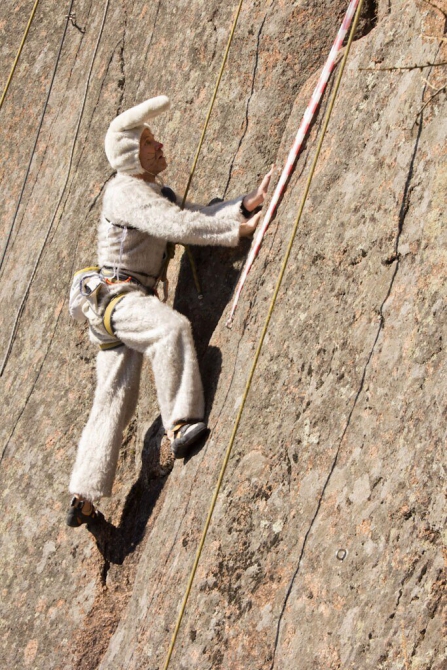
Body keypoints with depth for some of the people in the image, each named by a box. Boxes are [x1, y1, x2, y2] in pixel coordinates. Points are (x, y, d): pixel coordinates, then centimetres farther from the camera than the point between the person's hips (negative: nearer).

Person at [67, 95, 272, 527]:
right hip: (113, 294, -10)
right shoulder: (126, 192, -13)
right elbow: (179, 226, -25)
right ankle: (180, 426, -42)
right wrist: (238, 230, -22)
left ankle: (83, 498, 8)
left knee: (114, 399, 6)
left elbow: (195, 216, 5)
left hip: (131, 299, 10)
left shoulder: (156, 191, 19)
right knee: (172, 328, -37)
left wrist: (247, 204, -7)